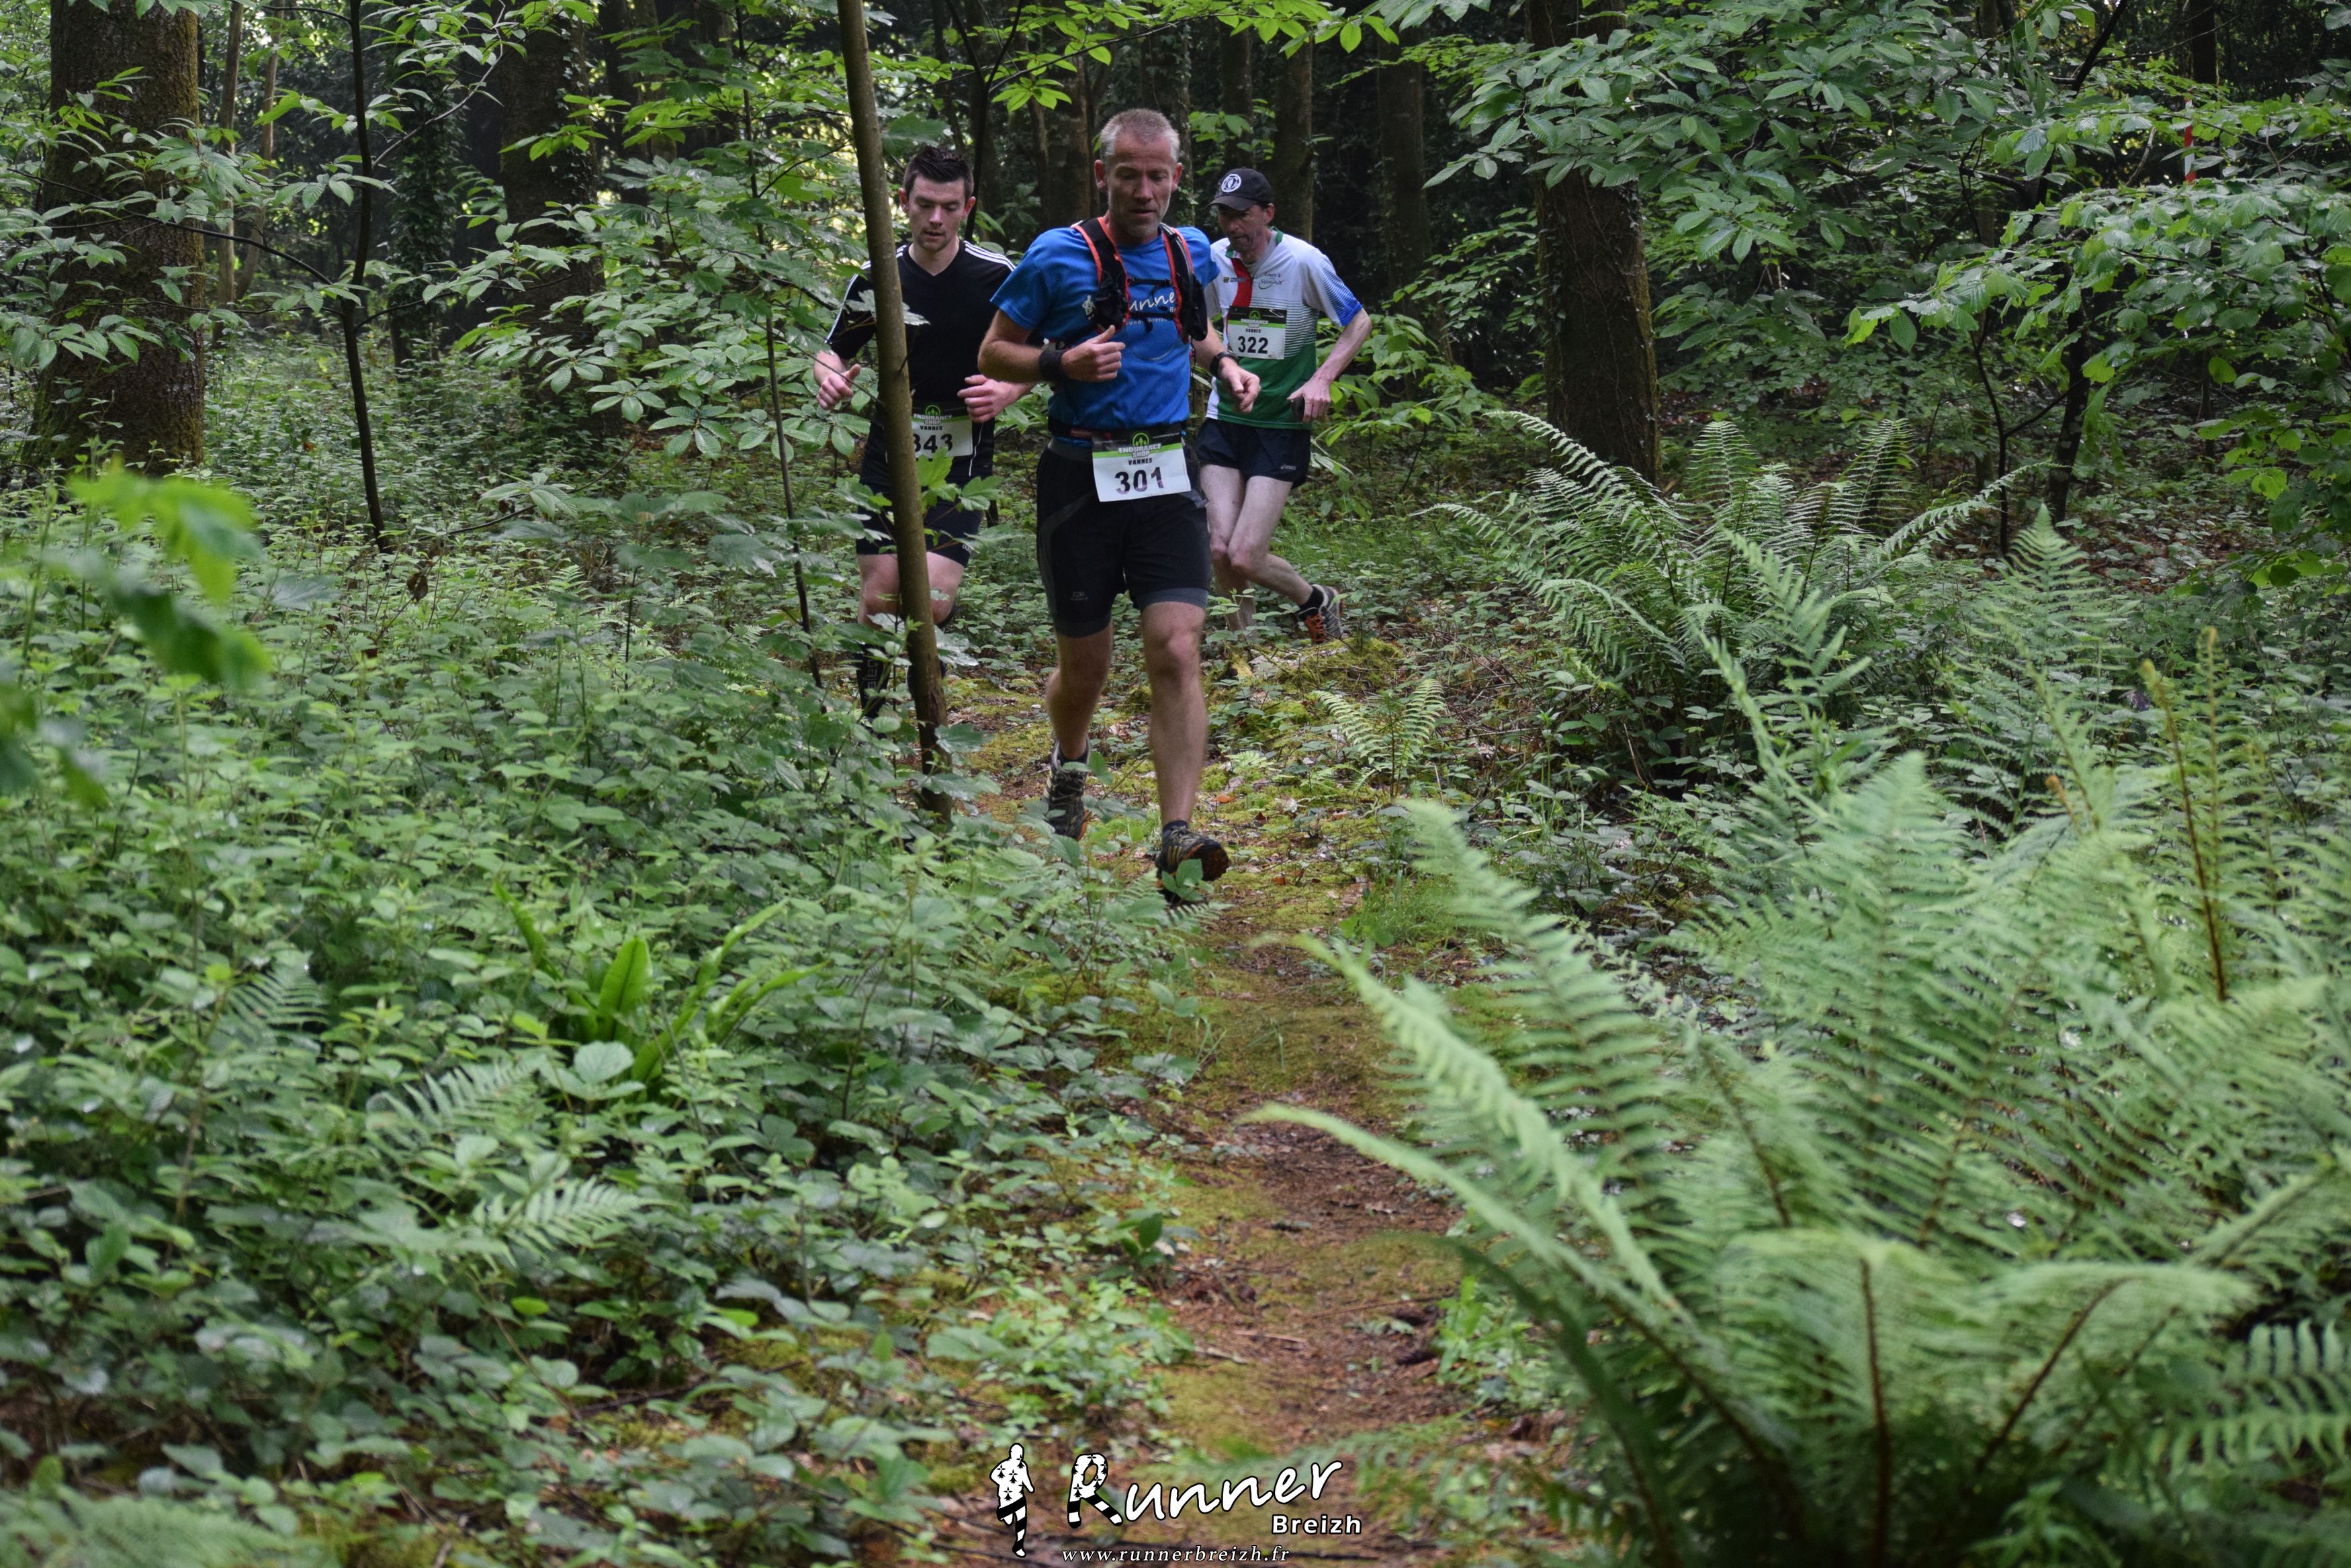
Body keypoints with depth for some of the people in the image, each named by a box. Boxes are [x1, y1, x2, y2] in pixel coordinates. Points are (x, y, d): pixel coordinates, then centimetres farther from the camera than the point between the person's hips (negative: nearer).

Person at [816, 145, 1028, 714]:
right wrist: (830, 377, -11)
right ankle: (870, 723, 20)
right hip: (889, 458, 2)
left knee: (931, 602, -15)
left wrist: (1008, 391, -16)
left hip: (963, 461, -2)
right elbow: (833, 351, 14)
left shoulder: (998, 276, -4)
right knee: (879, 599, -4)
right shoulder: (877, 278, 2)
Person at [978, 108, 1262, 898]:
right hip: (1081, 476, -2)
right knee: (1084, 664, 9)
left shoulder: (1192, 253, 9)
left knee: (1176, 653, -14)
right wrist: (1062, 364, -17)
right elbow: (995, 353, 1)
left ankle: (1178, 840, -17)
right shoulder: (1057, 256, -5)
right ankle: (1068, 767, 43)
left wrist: (1224, 366, 7)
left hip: (1166, 476, 2)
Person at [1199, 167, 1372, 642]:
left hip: (1282, 425, -4)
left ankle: (1316, 602, 18)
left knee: (1244, 558, -12)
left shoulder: (1304, 261, -12)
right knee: (1220, 549, -7)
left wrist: (1321, 380, -14)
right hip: (1224, 420, 4)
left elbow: (1360, 322, -1)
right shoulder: (1214, 259, 1)